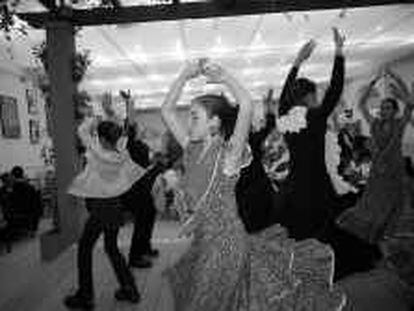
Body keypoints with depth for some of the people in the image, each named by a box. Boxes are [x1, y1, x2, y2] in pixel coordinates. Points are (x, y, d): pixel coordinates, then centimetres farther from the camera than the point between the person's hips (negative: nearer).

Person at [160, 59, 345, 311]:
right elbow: (167, 111, 4)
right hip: (203, 241, 7)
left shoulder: (228, 153, -16)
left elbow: (246, 105, -30)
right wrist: (185, 76, -2)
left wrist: (223, 76, -19)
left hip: (226, 240, -6)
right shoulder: (192, 150, 1)